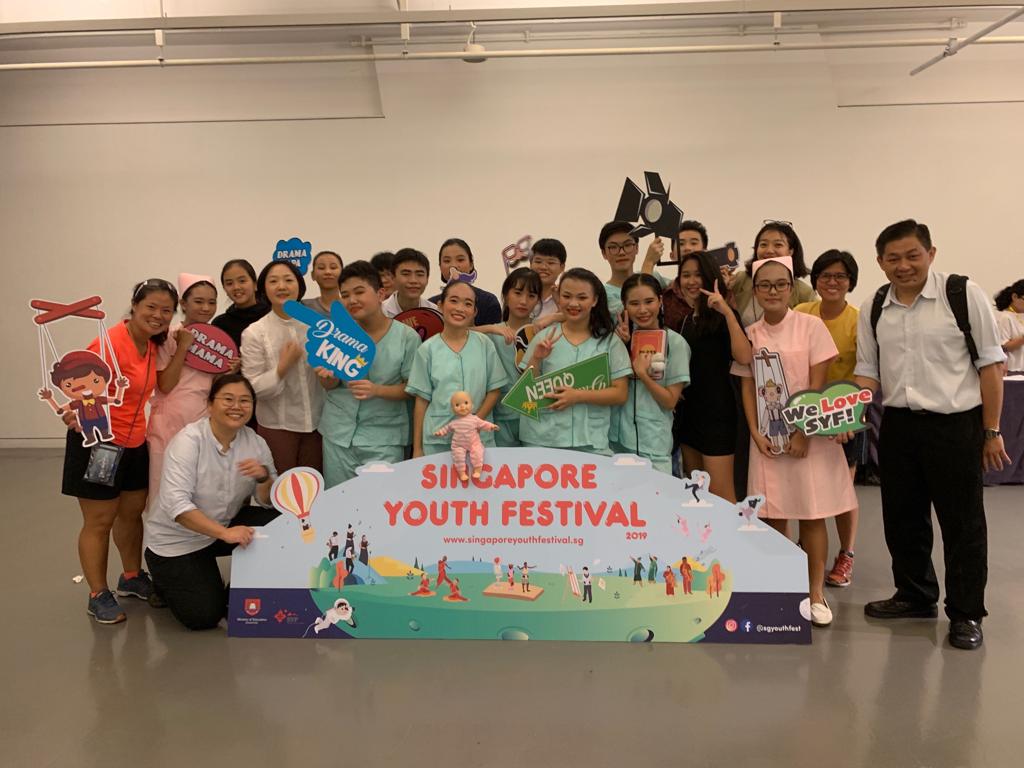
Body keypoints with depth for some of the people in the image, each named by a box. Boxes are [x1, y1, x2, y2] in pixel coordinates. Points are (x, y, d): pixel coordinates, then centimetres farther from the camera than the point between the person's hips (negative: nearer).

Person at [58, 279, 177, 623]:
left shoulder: (152, 346, 3)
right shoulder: (110, 343, -22)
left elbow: (161, 385, 5)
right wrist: (76, 413, -38)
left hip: (135, 444, 8)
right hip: (97, 443, -7)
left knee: (133, 512, 19)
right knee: (99, 521, 5)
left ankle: (131, 578, 38)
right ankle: (99, 595, 19)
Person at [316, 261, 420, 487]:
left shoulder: (407, 337, -8)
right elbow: (329, 386, 6)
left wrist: (377, 390, -22)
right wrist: (329, 376, -17)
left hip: (384, 436, -3)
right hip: (338, 433, 3)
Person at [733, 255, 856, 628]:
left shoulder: (811, 326, -4)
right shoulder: (750, 334, 6)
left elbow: (818, 383, -7)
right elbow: (748, 387, 7)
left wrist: (804, 432, -12)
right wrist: (755, 433, -3)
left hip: (807, 433, -3)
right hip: (767, 437, 3)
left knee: (812, 516, 1)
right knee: (771, 516, 7)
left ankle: (815, 593, 13)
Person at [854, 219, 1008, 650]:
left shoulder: (963, 295, -8)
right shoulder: (872, 310, 5)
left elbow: (990, 363, -5)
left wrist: (992, 431, -6)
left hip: (956, 424, -4)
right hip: (897, 425, 5)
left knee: (962, 521, 6)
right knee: (901, 517, 15)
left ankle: (966, 613, 22)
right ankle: (915, 596, 35)